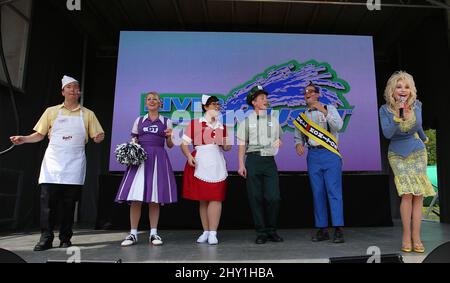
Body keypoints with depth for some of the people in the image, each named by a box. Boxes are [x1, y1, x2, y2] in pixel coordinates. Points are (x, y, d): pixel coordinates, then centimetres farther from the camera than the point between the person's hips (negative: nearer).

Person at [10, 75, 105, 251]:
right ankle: (46, 238, 5)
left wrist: (99, 138, -15)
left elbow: (97, 136, 8)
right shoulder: (51, 111, 11)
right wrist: (24, 139, -5)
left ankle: (65, 238, 11)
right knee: (47, 200, -4)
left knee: (69, 202, 3)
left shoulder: (87, 114, 10)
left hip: (75, 164, 0)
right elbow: (40, 135, 13)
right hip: (53, 161, 1)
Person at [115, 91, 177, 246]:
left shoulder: (166, 121, 10)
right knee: (135, 197, -5)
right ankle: (133, 234, 4)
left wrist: (170, 136, -11)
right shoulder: (139, 120, 14)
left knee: (155, 199, 0)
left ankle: (153, 233, 9)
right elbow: (133, 141, 13)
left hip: (158, 159, -1)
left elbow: (170, 145, 9)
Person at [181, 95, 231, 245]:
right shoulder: (195, 123, 4)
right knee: (202, 199, 6)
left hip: (217, 163, 2)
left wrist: (229, 140, -5)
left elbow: (227, 148, 15)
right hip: (199, 163, -1)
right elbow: (184, 143, -1)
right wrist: (189, 156, -17)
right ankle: (206, 232, 17)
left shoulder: (222, 126, 14)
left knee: (215, 198, -6)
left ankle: (213, 233, -1)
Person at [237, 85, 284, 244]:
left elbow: (279, 138, 25)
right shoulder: (246, 121, 7)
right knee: (255, 198, 0)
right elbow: (242, 144, 4)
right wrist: (241, 165, -3)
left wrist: (278, 142, 3)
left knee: (273, 197, -4)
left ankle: (272, 230, 14)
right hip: (253, 160, -2)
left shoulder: (273, 118, 15)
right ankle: (261, 232, 12)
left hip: (269, 160, 2)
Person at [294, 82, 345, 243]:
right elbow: (298, 135, 17)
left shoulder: (329, 109, 7)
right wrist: (298, 144, -5)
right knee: (317, 193, 3)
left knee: (334, 191, -8)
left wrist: (324, 111, -19)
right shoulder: (302, 116, 16)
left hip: (330, 153, -3)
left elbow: (338, 126, -9)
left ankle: (338, 230, -4)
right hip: (313, 156, 3)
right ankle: (322, 230, 9)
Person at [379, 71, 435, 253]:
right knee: (407, 193, -14)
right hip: (398, 154, -3)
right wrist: (398, 117, -34)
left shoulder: (417, 105, -6)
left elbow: (418, 126, 10)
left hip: (417, 152, 3)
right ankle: (406, 236, -3)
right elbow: (387, 134, -22)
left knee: (419, 194, -2)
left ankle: (416, 238, 5)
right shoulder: (385, 109, -12)